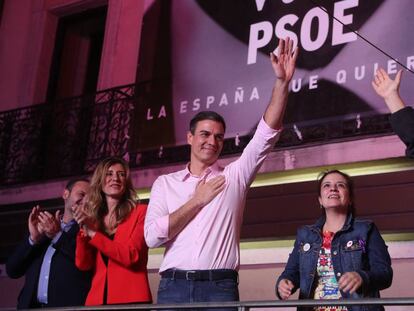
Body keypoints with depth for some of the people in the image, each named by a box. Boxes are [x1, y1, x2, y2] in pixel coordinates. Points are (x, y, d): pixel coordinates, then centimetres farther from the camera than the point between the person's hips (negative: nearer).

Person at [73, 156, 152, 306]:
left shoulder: (140, 211, 0)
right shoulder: (92, 218, 10)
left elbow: (131, 256, -12)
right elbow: (83, 265, 2)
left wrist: (93, 234, -13)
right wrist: (84, 232, -11)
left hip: (131, 298, -3)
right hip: (97, 299, 3)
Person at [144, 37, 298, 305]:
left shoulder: (235, 175, 12)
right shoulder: (165, 183, 12)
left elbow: (266, 135, 1)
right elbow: (152, 236, 0)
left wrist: (282, 82, -9)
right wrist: (197, 201, -1)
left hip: (220, 287, 0)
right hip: (174, 286, 1)